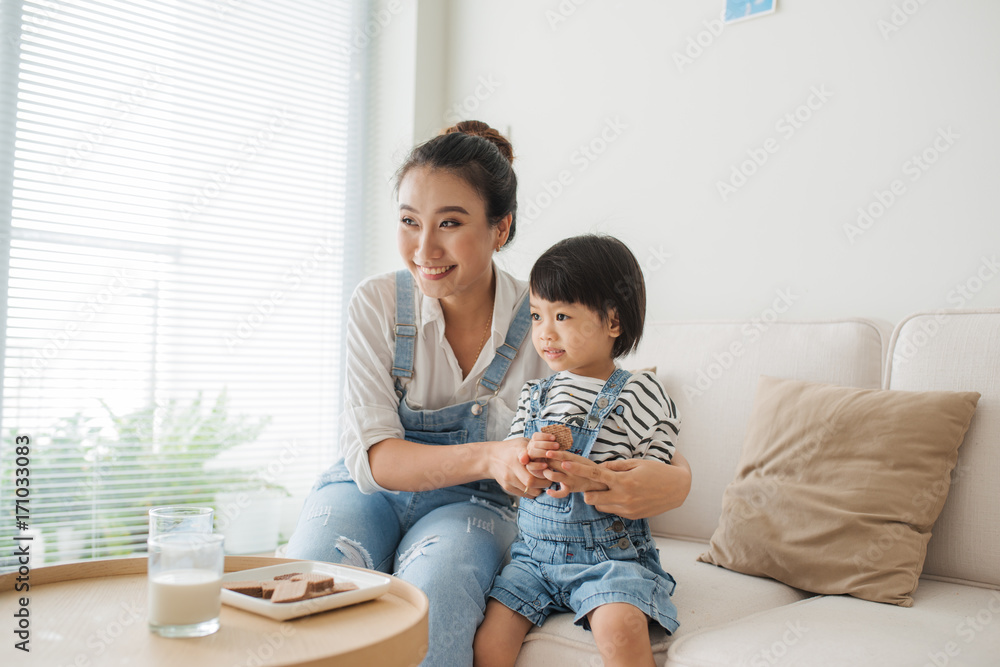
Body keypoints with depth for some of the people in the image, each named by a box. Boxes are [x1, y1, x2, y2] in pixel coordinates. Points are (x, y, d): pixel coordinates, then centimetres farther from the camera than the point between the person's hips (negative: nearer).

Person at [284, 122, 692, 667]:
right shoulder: (377, 305, -11)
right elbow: (370, 457, -18)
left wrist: (671, 482, -35)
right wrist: (488, 457, -35)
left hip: (472, 506, 0)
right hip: (369, 492, 1)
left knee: (428, 603, -33)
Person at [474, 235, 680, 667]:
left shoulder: (640, 394, -5)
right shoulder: (534, 394, 10)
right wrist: (528, 457, -13)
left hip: (608, 553, -4)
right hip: (533, 550, 4)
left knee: (620, 629, -30)